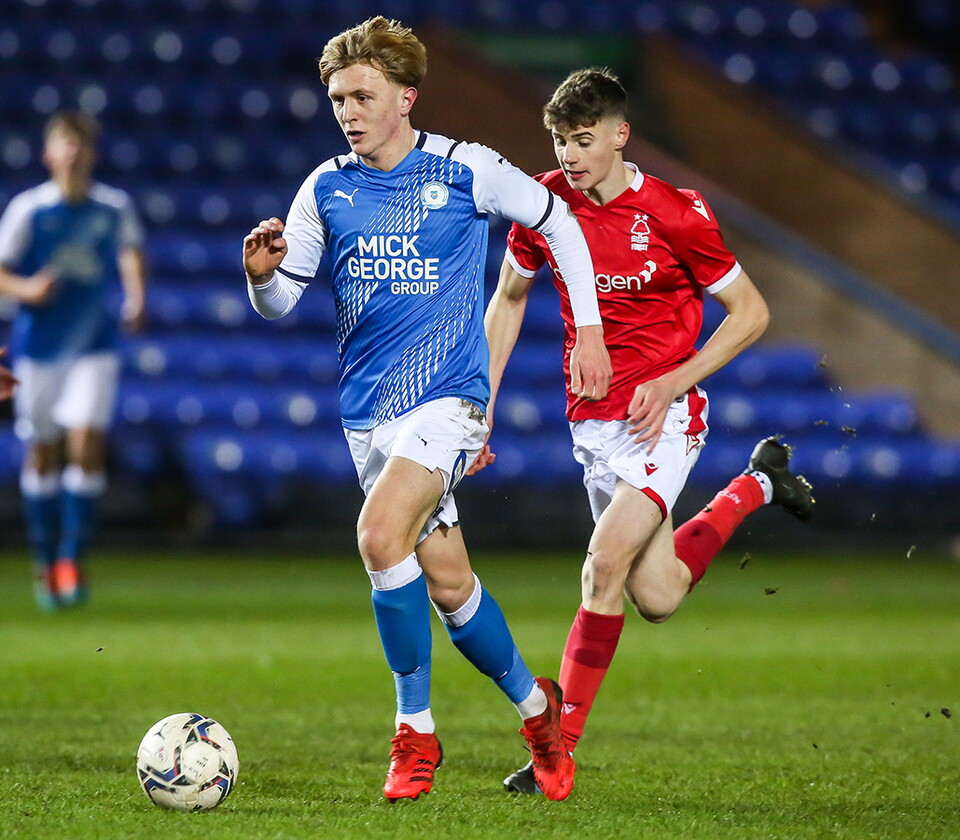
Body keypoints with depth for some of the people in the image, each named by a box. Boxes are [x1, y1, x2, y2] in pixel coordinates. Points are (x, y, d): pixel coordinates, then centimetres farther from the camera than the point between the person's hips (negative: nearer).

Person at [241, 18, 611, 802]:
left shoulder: (465, 171, -6)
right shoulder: (327, 189, 3)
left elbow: (557, 221, 9)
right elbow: (281, 303, 6)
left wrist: (588, 328, 7)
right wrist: (264, 274, -17)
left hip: (446, 396, -5)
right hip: (367, 411, 5)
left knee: (381, 536, -26)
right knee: (447, 583, 7)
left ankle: (415, 728, -12)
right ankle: (535, 706, 29)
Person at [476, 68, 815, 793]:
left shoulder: (675, 214, -14)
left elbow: (751, 312, -4)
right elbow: (509, 298, 16)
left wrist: (673, 382, -15)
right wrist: (482, 404, 9)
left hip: (663, 414, -5)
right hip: (593, 419, 5)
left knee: (607, 563, -23)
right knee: (656, 597, 7)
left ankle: (560, 746, -15)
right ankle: (757, 485, 34)